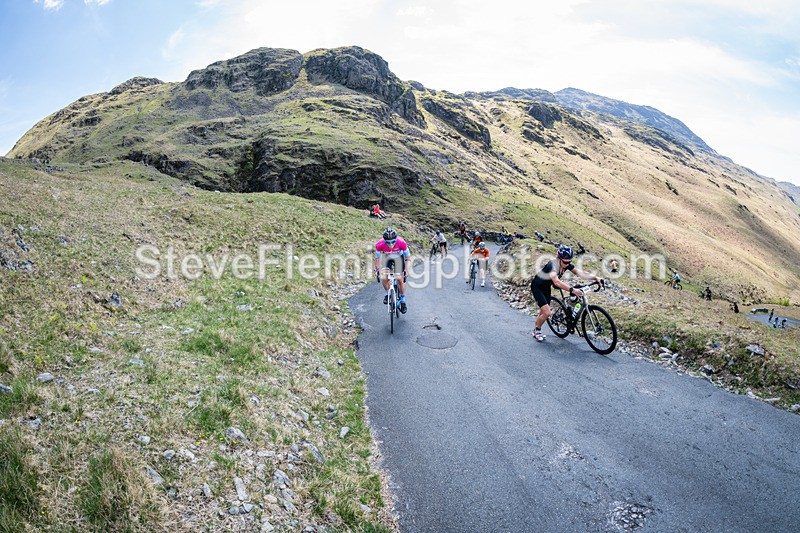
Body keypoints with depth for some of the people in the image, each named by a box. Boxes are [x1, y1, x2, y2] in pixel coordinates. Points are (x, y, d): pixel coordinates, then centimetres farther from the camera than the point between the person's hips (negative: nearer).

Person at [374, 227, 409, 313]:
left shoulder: (401, 243, -36)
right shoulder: (379, 244, -34)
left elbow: (407, 257, -18)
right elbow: (377, 257, -13)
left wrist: (406, 269, -20)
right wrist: (377, 270, -11)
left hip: (398, 257, -1)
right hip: (386, 257, 1)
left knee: (400, 279, -8)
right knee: (384, 278, -18)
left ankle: (403, 300, 12)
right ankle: (388, 293, 12)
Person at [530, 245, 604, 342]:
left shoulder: (567, 265, -14)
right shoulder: (552, 264, -35)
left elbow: (581, 273, -21)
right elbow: (557, 282, -50)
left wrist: (596, 278, -35)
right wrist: (572, 290, -59)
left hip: (546, 287, 8)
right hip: (537, 287, -8)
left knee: (543, 312, 17)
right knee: (547, 313, -15)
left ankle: (536, 331, 38)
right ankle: (537, 330, 10)